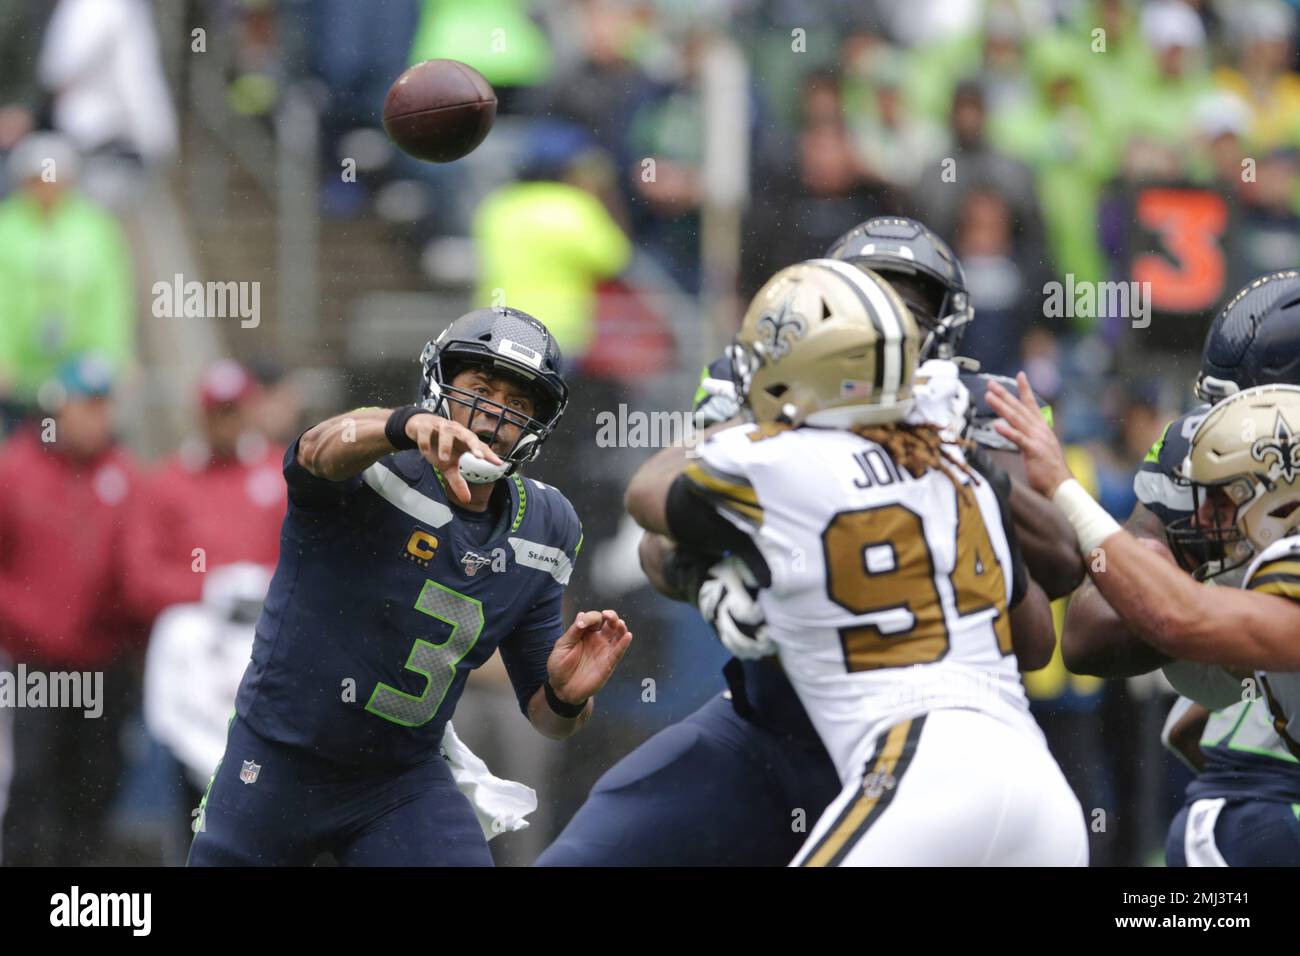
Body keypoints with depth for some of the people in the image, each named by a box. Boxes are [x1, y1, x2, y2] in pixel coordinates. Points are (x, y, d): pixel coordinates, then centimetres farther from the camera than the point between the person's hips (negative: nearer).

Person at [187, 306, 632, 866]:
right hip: (279, 764, -3)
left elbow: (546, 719, 6)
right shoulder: (376, 466, -15)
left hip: (405, 786, 3)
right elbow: (323, 449, -42)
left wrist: (568, 696, -19)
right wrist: (408, 425, -62)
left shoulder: (542, 533, 1)